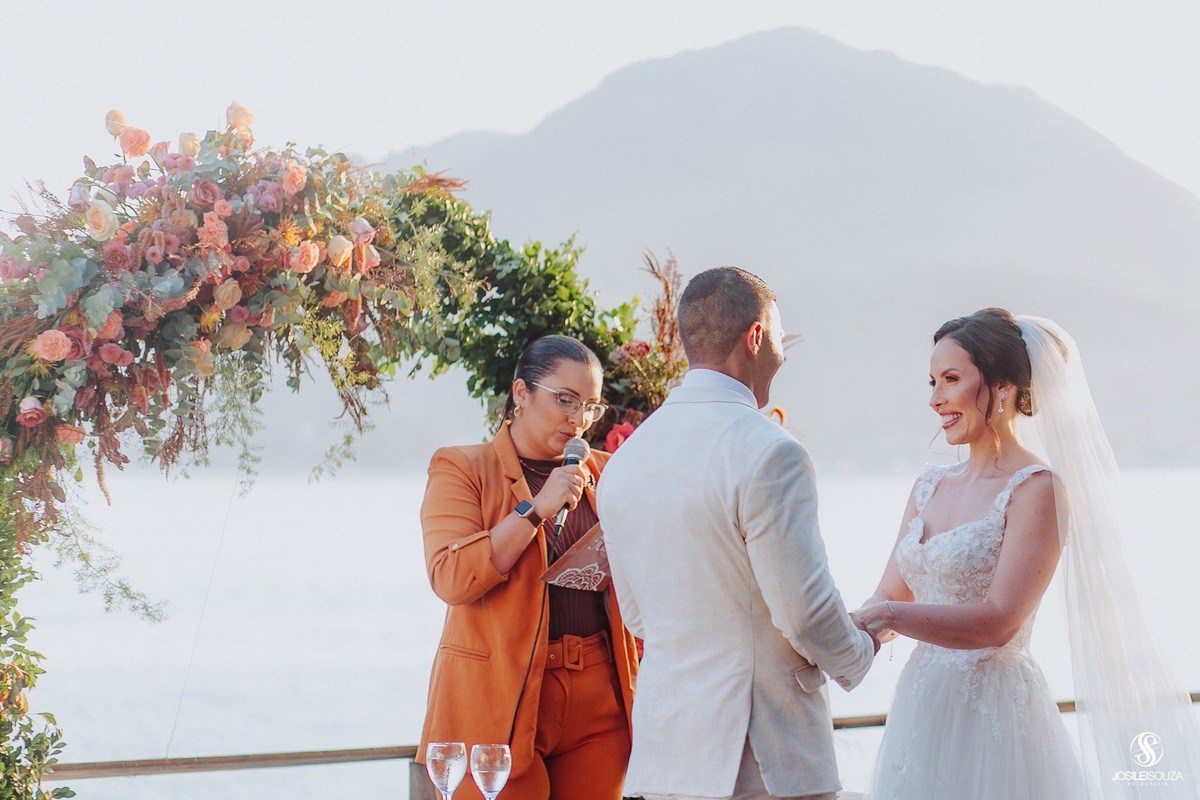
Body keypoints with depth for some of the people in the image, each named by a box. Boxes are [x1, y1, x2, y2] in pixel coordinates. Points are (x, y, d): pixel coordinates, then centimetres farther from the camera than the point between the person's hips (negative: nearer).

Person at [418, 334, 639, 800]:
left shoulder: (601, 474, 14)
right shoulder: (462, 469, 1)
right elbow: (450, 578, -13)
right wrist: (536, 509, -16)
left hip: (596, 697, 4)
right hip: (500, 696, -4)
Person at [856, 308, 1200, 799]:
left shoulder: (1037, 488, -11)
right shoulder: (930, 487, 11)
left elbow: (998, 622, -19)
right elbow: (890, 599, 9)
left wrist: (892, 616, -26)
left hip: (994, 720, -6)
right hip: (921, 713, 6)